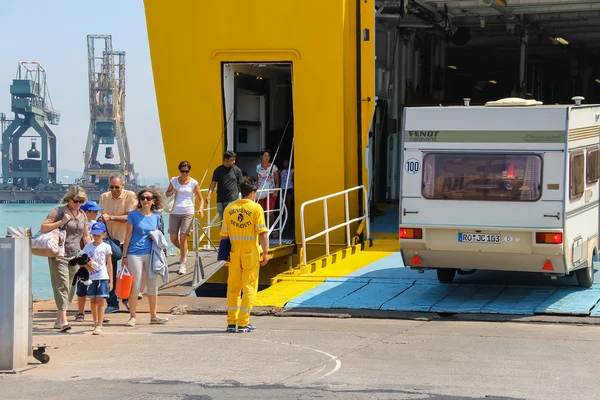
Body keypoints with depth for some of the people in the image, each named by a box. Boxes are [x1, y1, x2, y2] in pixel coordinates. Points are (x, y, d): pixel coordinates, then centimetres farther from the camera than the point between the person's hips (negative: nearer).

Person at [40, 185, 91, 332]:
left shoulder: (83, 215, 14)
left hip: (75, 256, 6)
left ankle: (59, 319, 16)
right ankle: (63, 320, -19)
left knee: (70, 288, 6)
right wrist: (61, 222, -16)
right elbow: (43, 228, -8)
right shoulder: (58, 212, -3)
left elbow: (86, 236, 19)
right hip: (59, 255, -6)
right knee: (62, 286, -13)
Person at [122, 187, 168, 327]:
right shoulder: (134, 215, -3)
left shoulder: (155, 216, 9)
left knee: (153, 285, 8)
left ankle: (153, 316, 18)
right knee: (135, 286, -1)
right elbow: (128, 235, -2)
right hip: (135, 254, -4)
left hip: (150, 254, 4)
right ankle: (132, 317, 8)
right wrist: (124, 255, -5)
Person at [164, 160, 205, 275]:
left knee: (183, 238, -9)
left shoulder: (193, 183, 0)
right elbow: (166, 193, 17)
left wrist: (201, 208, -14)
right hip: (174, 213, 3)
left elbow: (200, 198, 5)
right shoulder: (174, 181, 6)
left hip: (188, 213, -3)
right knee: (173, 239, 4)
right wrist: (172, 192, -7)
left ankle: (182, 264, 0)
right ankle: (183, 251, 35)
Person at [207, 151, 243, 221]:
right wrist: (208, 195, -13)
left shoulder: (237, 170, 2)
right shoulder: (218, 170, 4)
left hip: (233, 200, -2)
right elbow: (213, 183, 2)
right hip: (221, 201, 2)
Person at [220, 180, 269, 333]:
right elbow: (262, 232, -11)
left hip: (234, 251, 4)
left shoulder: (229, 208, 5)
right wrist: (265, 252, -7)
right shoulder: (256, 208, -6)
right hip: (251, 252, -4)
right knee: (249, 287, 2)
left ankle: (232, 322, 11)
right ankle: (243, 323, -1)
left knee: (233, 287, 11)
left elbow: (224, 234, 5)